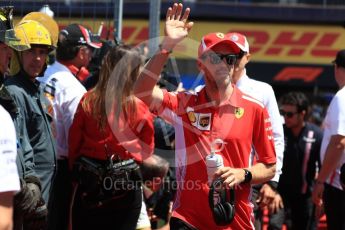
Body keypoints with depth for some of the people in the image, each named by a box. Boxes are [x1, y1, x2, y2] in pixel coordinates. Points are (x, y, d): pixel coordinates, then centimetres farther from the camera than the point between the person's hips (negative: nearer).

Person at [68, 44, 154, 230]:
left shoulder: (87, 102, -6)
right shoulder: (140, 109, -9)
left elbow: (73, 143, 1)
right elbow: (147, 151, 1)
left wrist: (77, 172, 16)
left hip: (89, 183, 1)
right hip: (127, 188, -1)